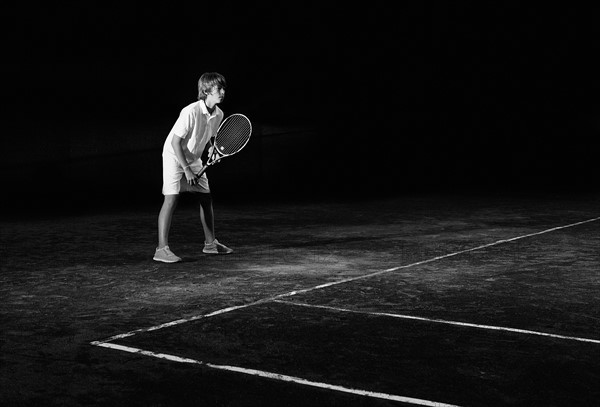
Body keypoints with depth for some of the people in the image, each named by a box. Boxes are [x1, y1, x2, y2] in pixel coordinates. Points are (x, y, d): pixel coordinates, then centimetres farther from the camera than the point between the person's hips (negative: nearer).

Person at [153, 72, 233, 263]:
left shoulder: (218, 115, -4)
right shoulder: (191, 112, -27)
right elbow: (175, 142, -23)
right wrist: (186, 170, -23)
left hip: (194, 159, 8)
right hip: (174, 156, -8)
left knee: (206, 198, 9)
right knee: (171, 199, -16)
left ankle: (210, 243, 23)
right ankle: (162, 249, -17)